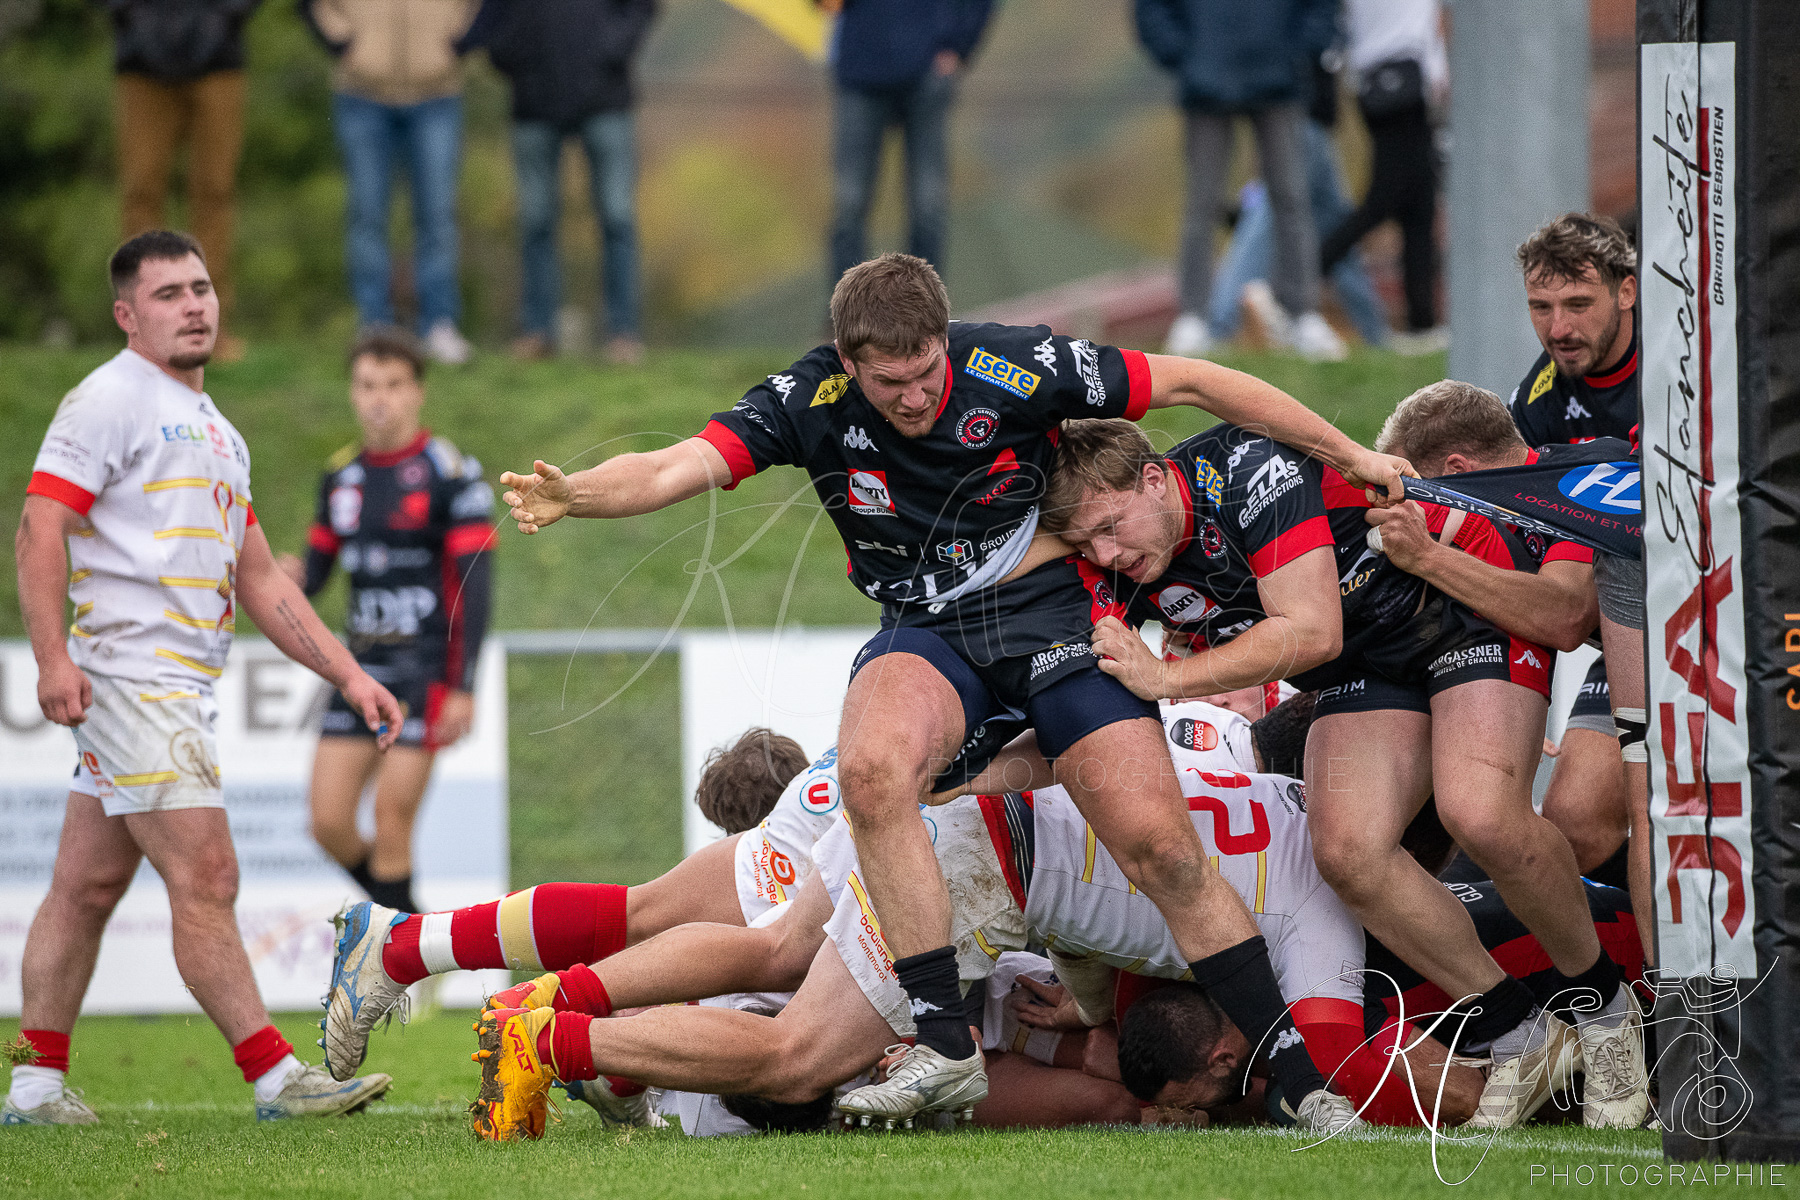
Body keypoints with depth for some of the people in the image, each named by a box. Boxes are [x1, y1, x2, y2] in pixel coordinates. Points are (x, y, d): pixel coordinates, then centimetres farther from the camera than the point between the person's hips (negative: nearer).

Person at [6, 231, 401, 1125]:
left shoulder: (216, 431, 22)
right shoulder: (109, 399, -5)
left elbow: (258, 581, 24)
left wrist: (348, 674, 17)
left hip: (182, 689, 9)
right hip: (131, 674, -9)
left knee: (87, 885, 9)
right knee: (205, 879, -10)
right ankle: (275, 1076, -11)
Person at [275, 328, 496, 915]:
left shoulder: (450, 475, -7)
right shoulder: (340, 476, 11)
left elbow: (475, 586, -10)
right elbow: (316, 569, 15)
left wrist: (463, 686, -16)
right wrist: (294, 577, -10)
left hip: (425, 669, -6)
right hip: (362, 667, 6)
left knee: (390, 825, -10)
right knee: (328, 822, 0)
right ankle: (399, 913, 23)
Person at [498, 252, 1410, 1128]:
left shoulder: (1013, 369, -17)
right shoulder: (812, 401, -13)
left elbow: (1189, 383, -8)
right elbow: (681, 466, -23)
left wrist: (1350, 457, -3)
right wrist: (573, 494, -45)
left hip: (1053, 614, -1)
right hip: (924, 635, 1)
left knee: (1160, 845, -13)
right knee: (871, 767, -32)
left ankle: (1300, 1076, 1)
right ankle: (943, 1045, -28)